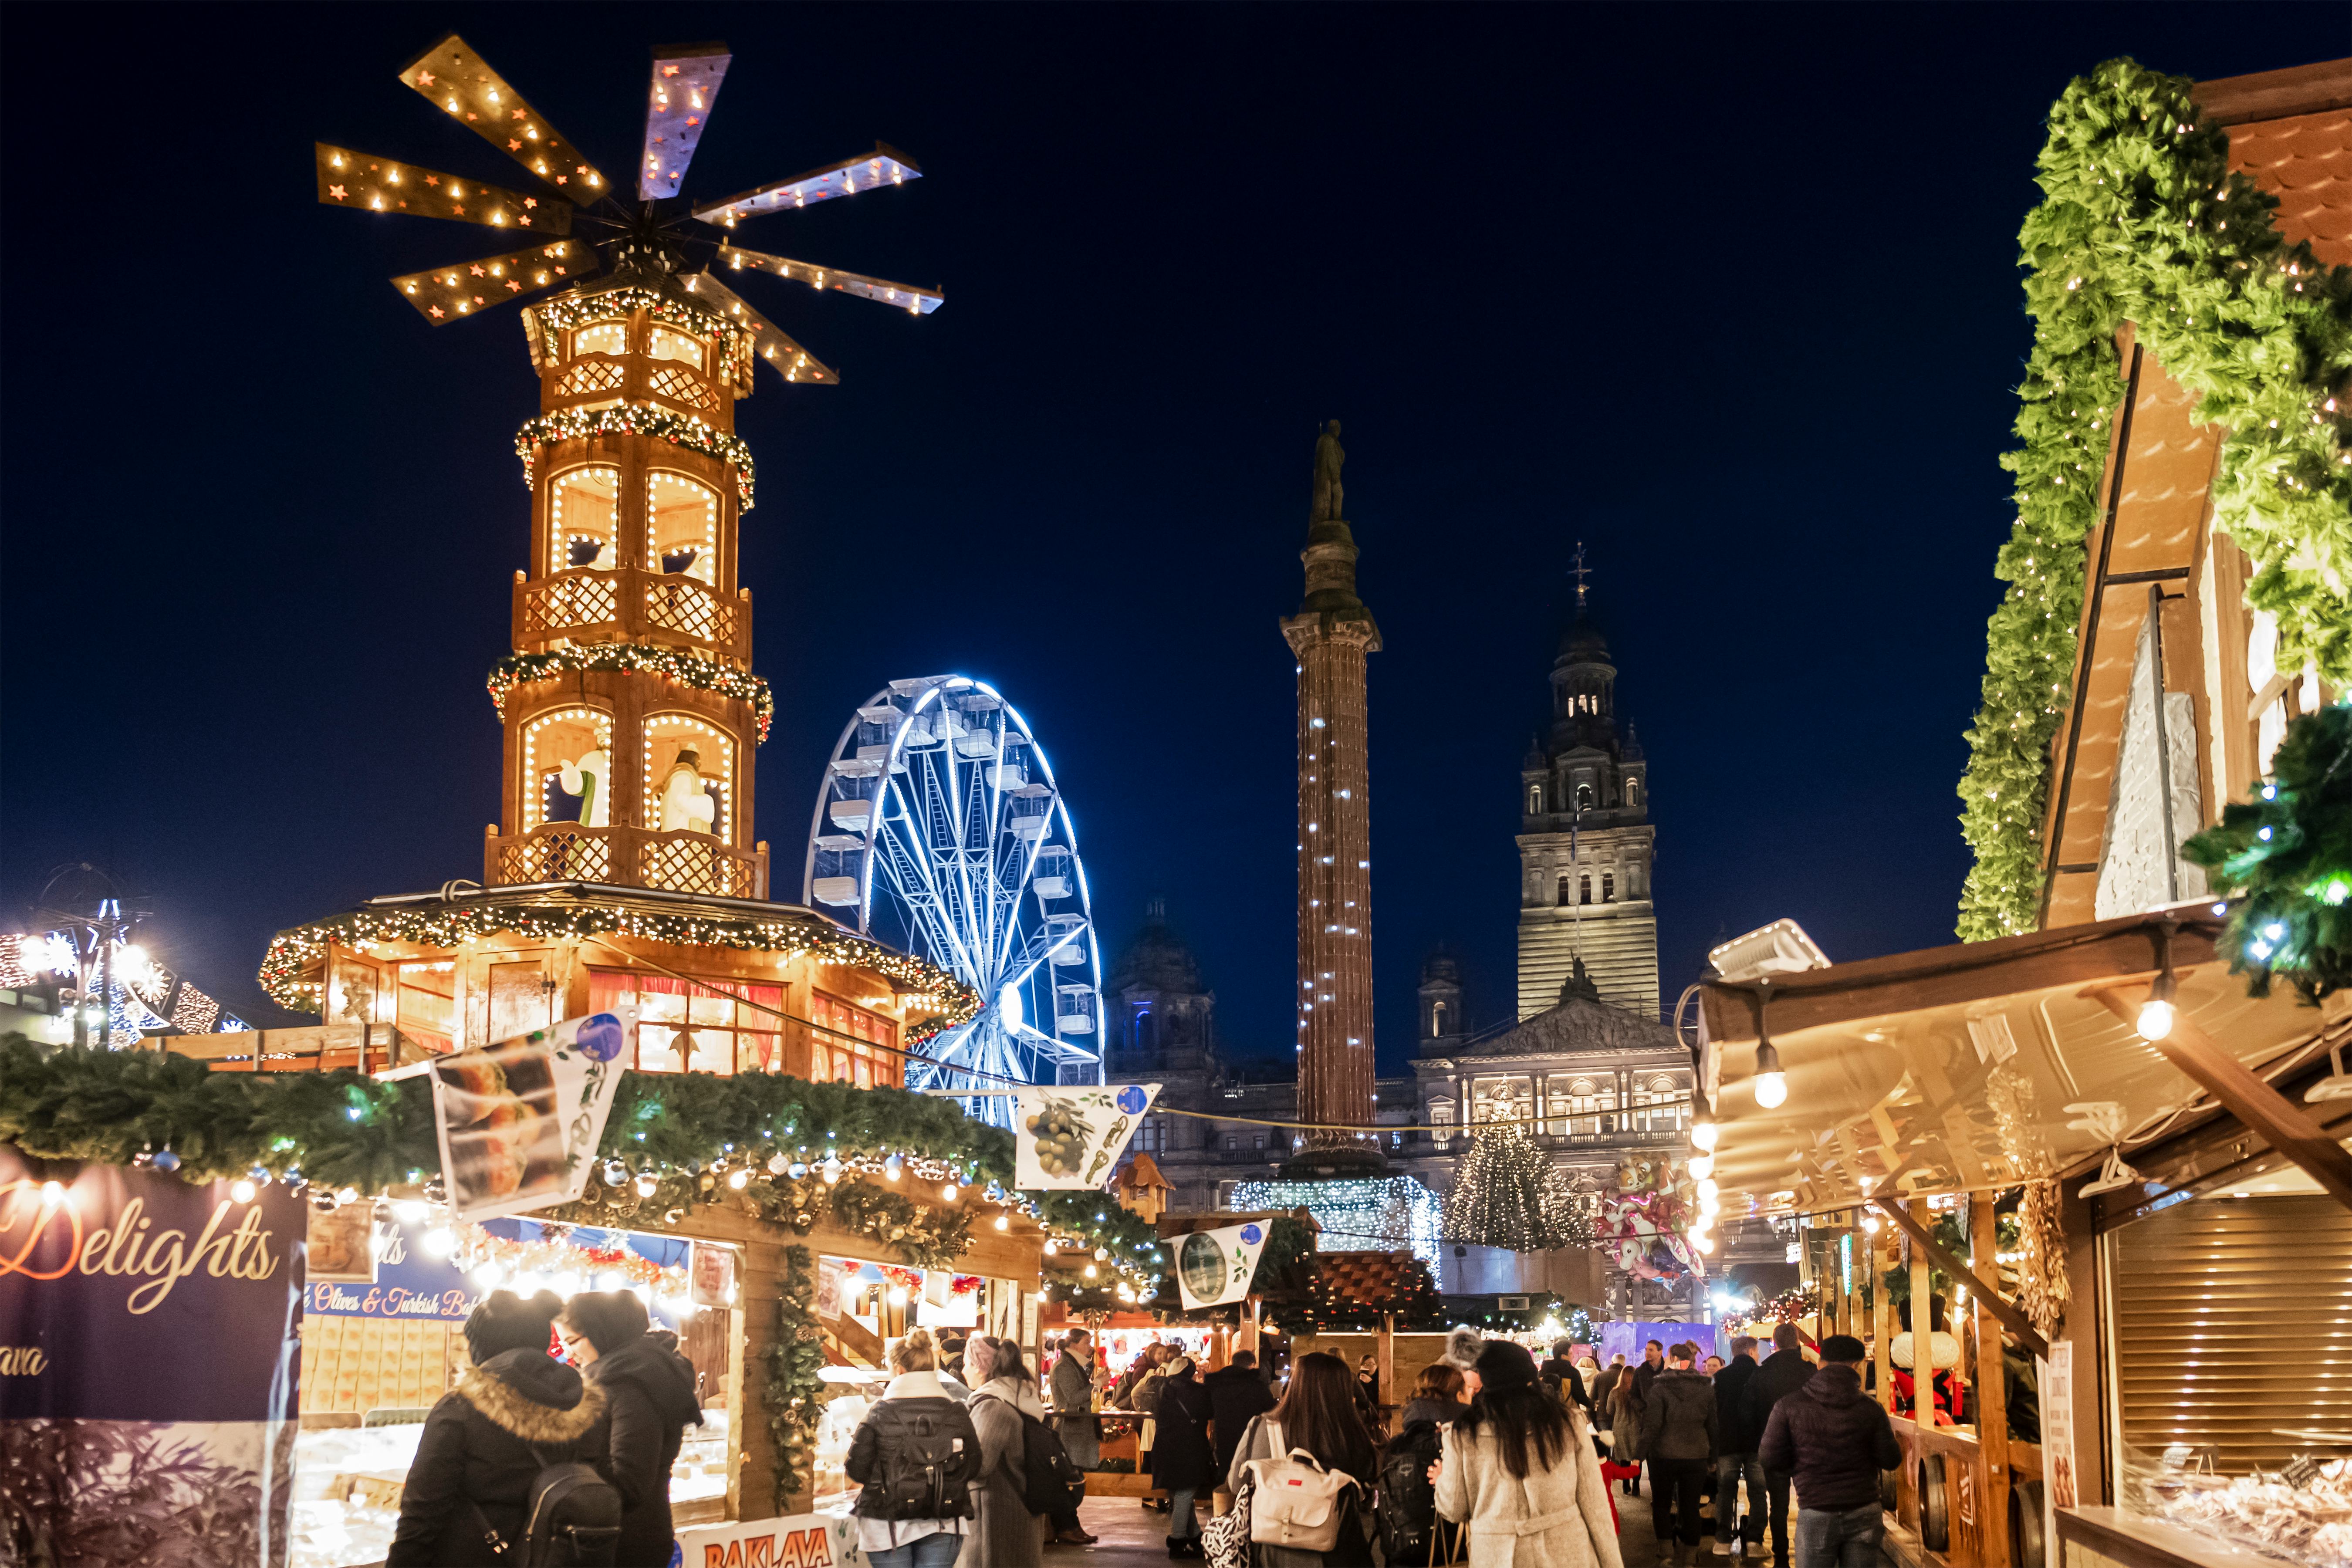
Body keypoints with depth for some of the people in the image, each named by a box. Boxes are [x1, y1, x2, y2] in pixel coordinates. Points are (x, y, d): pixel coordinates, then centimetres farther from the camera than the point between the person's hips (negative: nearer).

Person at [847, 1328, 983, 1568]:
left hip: (887, 1527, -2)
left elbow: (857, 1470, -7)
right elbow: (973, 1468, 3)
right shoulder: (957, 1413, -2)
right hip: (941, 1529, 2)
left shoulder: (879, 1414, -9)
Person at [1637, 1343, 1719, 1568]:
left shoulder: (1660, 1388, -10)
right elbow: (1713, 1425, 6)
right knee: (1691, 1507, 8)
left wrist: (1642, 1453, -5)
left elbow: (1652, 1425, -11)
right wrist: (1712, 1455, 13)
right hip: (1697, 1456, 2)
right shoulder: (1707, 1388, 2)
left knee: (1661, 1504, 13)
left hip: (1665, 1455, -2)